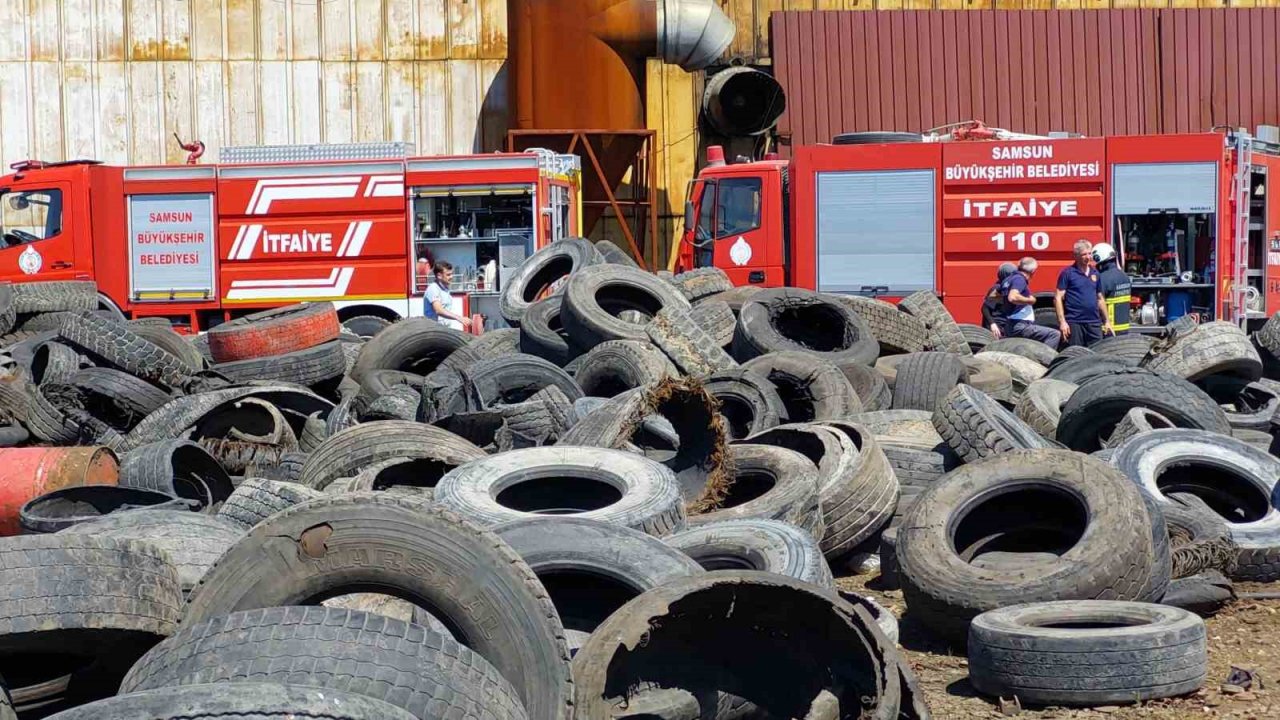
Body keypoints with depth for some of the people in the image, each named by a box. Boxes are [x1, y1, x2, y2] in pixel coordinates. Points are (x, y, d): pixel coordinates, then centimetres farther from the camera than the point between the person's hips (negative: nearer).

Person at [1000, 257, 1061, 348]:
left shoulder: (1008, 280, 15)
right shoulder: (1019, 279, -12)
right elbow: (1013, 297, -29)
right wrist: (1029, 300, -14)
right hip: (1019, 326, -10)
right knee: (1055, 335, -16)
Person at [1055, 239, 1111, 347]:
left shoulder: (1095, 273, 14)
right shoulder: (1067, 273, -2)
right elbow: (1058, 298, -6)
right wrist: (1062, 322, -15)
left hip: (1094, 323, 5)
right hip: (1074, 323, -5)